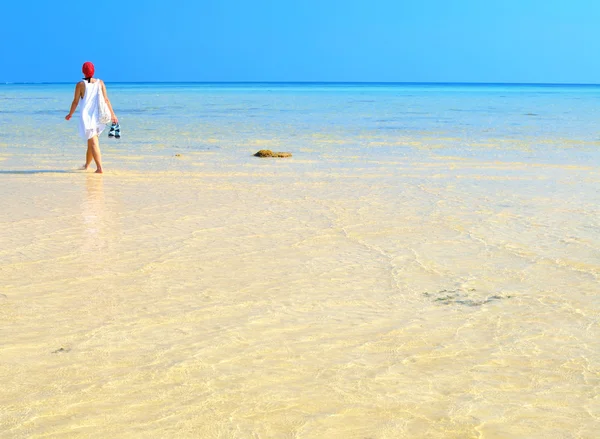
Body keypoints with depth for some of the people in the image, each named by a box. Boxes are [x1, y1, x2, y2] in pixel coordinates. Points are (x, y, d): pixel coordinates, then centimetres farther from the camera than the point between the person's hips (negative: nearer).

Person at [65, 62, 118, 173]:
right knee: (91, 141, 20)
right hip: (98, 116, 4)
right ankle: (87, 165, 33)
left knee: (93, 142, -7)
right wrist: (112, 114, 4)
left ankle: (99, 167, -19)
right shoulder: (100, 83, 3)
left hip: (87, 116, -4)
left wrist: (70, 114, 13)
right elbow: (106, 99, 0)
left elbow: (75, 102, -1)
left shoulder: (80, 84, -5)